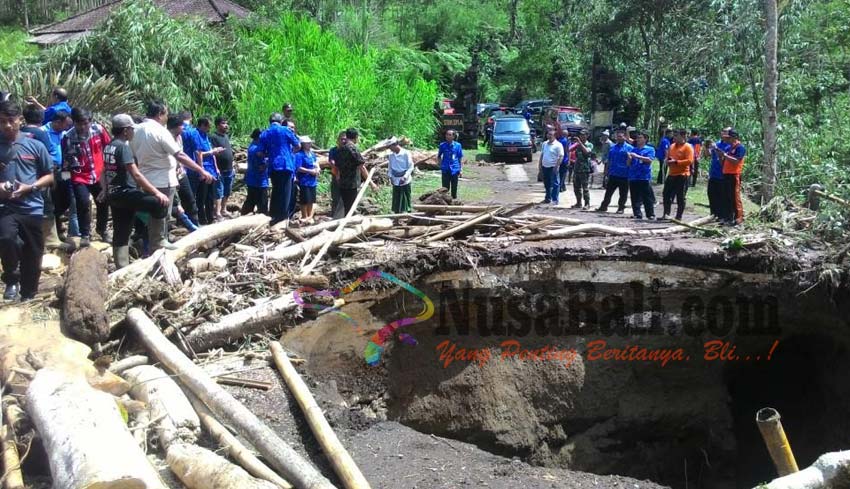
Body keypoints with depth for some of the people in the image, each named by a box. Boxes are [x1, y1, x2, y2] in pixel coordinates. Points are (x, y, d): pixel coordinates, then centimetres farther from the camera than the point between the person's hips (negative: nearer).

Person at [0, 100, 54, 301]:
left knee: (32, 257, 7)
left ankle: (28, 297, 25)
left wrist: (29, 188, -9)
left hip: (32, 208, 1)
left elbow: (50, 176, 7)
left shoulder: (35, 146, 3)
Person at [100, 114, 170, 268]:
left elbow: (104, 172, 27)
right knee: (160, 203, -22)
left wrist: (105, 190, 38)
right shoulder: (123, 146, -14)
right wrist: (156, 192, -22)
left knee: (120, 236, 11)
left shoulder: (108, 147, 15)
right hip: (124, 193, -10)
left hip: (114, 195, 10)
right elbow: (136, 175, -21)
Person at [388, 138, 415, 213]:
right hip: (395, 181, 5)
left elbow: (411, 167, -9)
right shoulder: (391, 155, 5)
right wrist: (390, 177, 2)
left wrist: (404, 177, -17)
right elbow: (390, 167, 16)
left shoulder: (406, 153, -10)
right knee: (396, 200, 7)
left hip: (405, 181, -5)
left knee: (406, 199, -1)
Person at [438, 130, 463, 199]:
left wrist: (461, 169, 2)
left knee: (454, 188, 8)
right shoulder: (442, 145, 0)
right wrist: (441, 164, 1)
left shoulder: (457, 145, -2)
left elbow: (460, 158, 4)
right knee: (445, 188, 3)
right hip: (445, 170, 0)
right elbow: (439, 156, 13)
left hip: (454, 169, 0)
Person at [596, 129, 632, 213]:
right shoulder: (612, 148, 12)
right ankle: (604, 206, 14)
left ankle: (621, 208, 14)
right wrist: (607, 170, 16)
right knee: (608, 191, 8)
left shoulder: (629, 148, -4)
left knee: (623, 194, 5)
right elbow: (609, 161, 17)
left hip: (624, 175, -4)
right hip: (613, 175, 4)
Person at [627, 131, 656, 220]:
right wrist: (629, 158, -8)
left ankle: (651, 215, 3)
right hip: (633, 177, 4)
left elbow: (649, 160, -11)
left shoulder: (650, 149, 5)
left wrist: (637, 156, -16)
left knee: (648, 198, -2)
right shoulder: (633, 150, 15)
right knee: (635, 198, 3)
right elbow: (629, 164, 14)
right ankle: (637, 214, 8)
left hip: (645, 177, -4)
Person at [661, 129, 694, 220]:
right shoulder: (672, 146, 13)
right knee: (667, 195, 7)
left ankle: (678, 217, 5)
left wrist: (676, 162, -20)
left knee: (680, 197, -1)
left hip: (682, 175, -7)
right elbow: (667, 157, 24)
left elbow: (689, 161, -17)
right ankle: (666, 214, 15)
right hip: (671, 175, 7)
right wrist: (667, 160, 0)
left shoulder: (688, 147, -8)